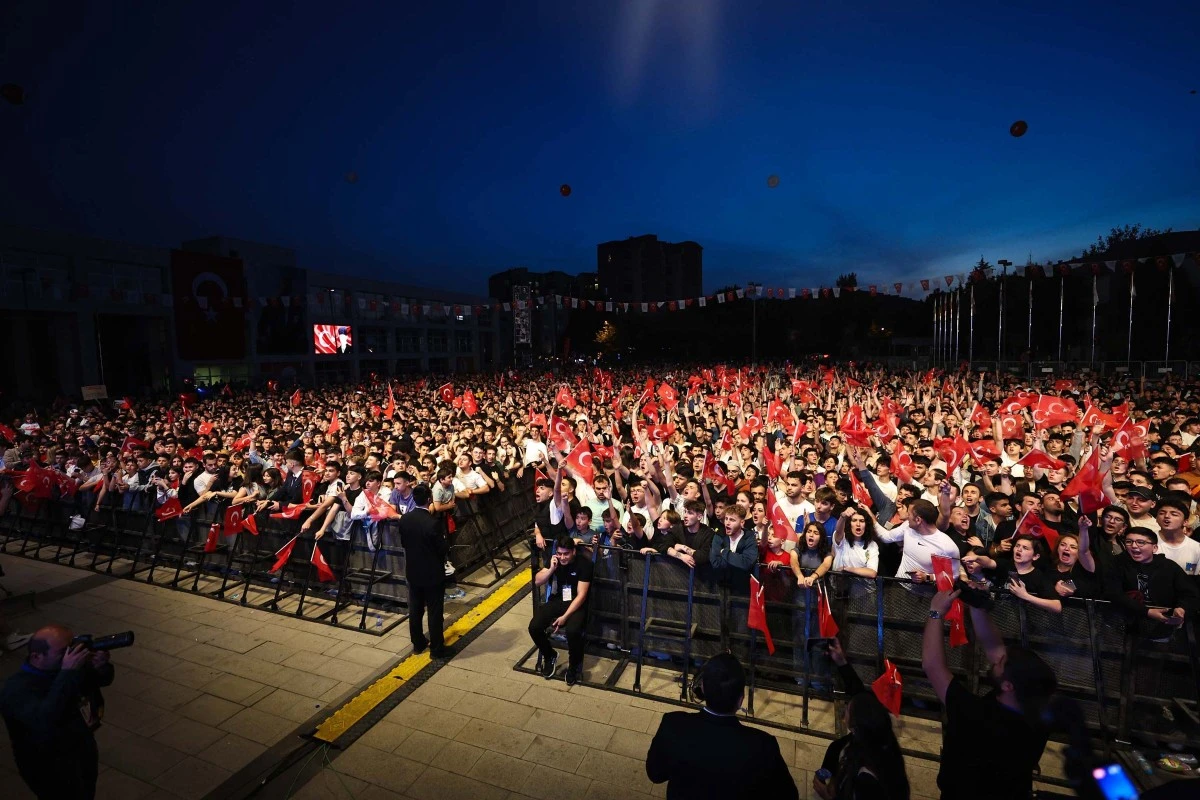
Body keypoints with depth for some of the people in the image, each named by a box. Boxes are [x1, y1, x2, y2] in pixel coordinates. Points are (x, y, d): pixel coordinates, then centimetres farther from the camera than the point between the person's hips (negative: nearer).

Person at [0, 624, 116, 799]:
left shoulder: (65, 664, -9)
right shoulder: (17, 689, -29)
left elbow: (103, 680, 3)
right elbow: (44, 723, -43)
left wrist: (101, 667, -21)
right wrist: (68, 673, -43)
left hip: (85, 748, 7)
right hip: (51, 767, -7)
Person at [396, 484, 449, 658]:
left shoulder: (404, 519, -7)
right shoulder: (432, 523, -27)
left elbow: (403, 543, 6)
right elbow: (443, 548, -18)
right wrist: (446, 542, 3)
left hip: (412, 571, 6)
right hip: (432, 573, -6)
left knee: (415, 609, 18)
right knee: (434, 612, 6)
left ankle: (418, 643, 33)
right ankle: (437, 649, 16)